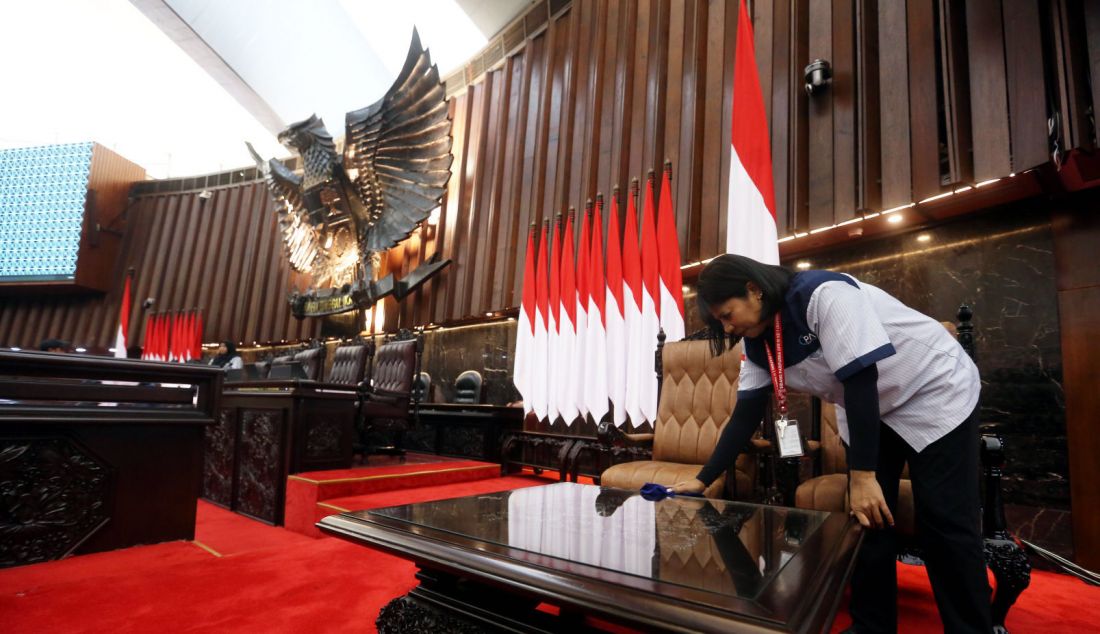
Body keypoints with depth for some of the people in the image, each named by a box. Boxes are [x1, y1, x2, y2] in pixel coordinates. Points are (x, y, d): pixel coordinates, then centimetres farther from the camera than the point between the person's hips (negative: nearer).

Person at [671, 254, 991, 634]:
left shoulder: (824, 294, -32)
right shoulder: (758, 345, -9)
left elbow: (861, 381, -34)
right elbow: (745, 416, -6)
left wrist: (863, 476, -31)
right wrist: (702, 479, -9)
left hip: (936, 393, -6)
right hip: (868, 410, 6)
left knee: (944, 522, -4)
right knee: (866, 518, 2)